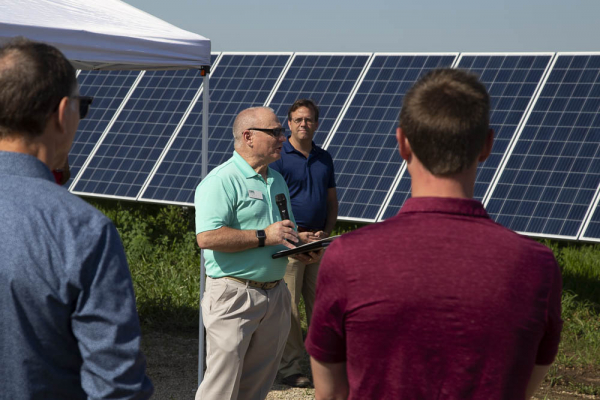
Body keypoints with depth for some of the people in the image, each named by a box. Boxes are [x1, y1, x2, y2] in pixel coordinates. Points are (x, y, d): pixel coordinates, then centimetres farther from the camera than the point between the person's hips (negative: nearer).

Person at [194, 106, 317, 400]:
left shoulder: (277, 181, 16)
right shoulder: (221, 181, -11)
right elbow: (207, 237, -23)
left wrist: (301, 248, 5)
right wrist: (264, 236, -21)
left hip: (274, 295, 8)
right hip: (234, 296, -8)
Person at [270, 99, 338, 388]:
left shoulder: (324, 158, 12)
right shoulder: (278, 158, -5)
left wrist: (327, 232, 1)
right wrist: (296, 234, -13)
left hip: (320, 241, 5)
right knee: (289, 305, -2)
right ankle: (289, 367, 5)